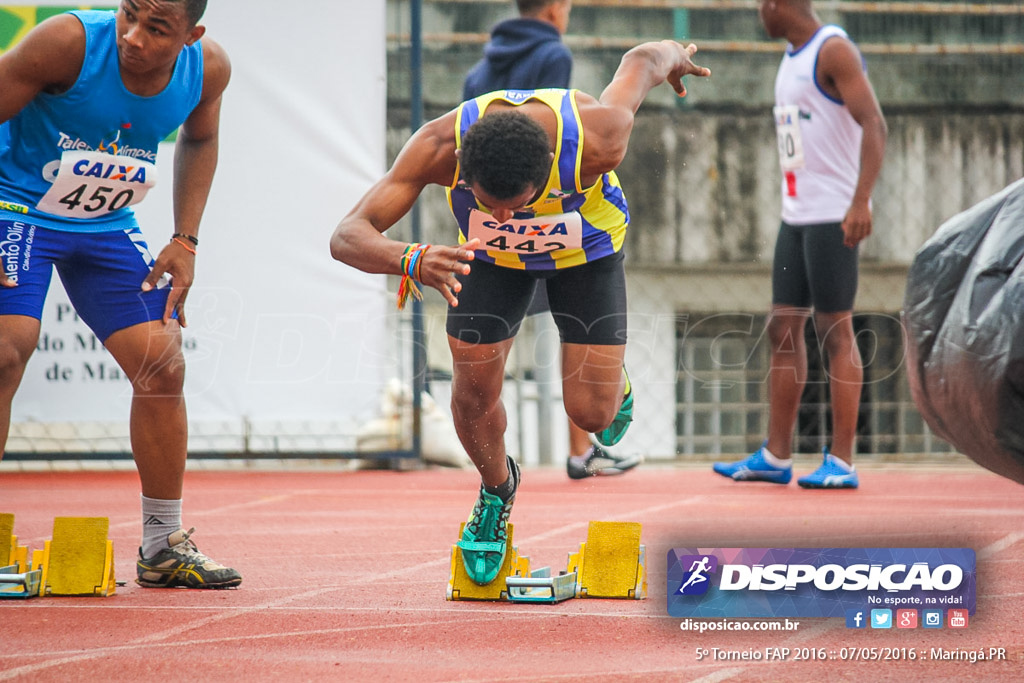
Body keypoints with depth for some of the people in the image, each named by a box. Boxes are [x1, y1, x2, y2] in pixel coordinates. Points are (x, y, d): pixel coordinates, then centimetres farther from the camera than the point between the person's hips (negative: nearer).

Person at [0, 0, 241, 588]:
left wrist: (185, 242, 3)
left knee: (163, 364, 1)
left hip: (107, 226, 5)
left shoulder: (209, 68, -12)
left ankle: (164, 546, 17)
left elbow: (199, 140, 11)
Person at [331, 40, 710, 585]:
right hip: (490, 256, 1)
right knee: (474, 391, -7)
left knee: (592, 413, -5)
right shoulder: (437, 147, -40)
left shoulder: (597, 139, -42)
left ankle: (613, 380, 33)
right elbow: (347, 237, -43)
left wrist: (674, 57, 5)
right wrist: (414, 262, -65)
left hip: (586, 251, -1)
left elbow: (641, 61, -20)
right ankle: (496, 490, 26)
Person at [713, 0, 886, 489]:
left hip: (835, 215, -9)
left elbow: (874, 125, -19)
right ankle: (775, 456, 11)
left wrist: (860, 201, -28)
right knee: (783, 329, 8)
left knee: (835, 331, -7)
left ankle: (842, 461, -3)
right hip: (795, 214, 9)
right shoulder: (792, 59, 17)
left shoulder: (834, 51, -11)